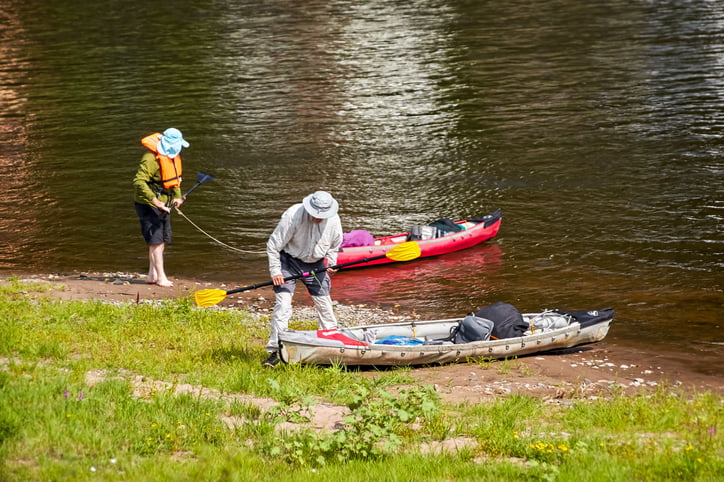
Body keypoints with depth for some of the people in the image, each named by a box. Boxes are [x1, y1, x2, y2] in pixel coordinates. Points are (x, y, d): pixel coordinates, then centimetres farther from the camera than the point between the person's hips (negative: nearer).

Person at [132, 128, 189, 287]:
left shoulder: (172, 156, 5)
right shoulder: (151, 159, -26)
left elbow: (174, 178, 20)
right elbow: (139, 181, -31)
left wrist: (177, 196, 5)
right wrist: (155, 201, -34)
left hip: (163, 204, 9)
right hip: (148, 204, -9)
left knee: (163, 239, 13)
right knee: (156, 241, -8)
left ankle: (152, 275, 23)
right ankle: (160, 277, -4)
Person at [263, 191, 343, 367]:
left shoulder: (333, 221, -14)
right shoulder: (293, 216, -27)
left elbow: (335, 245, 8)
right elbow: (273, 245, -18)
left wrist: (331, 261, -9)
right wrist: (275, 271, -20)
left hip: (316, 265, 3)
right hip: (289, 261, -3)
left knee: (324, 305, 7)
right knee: (282, 304, -12)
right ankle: (275, 351, -6)